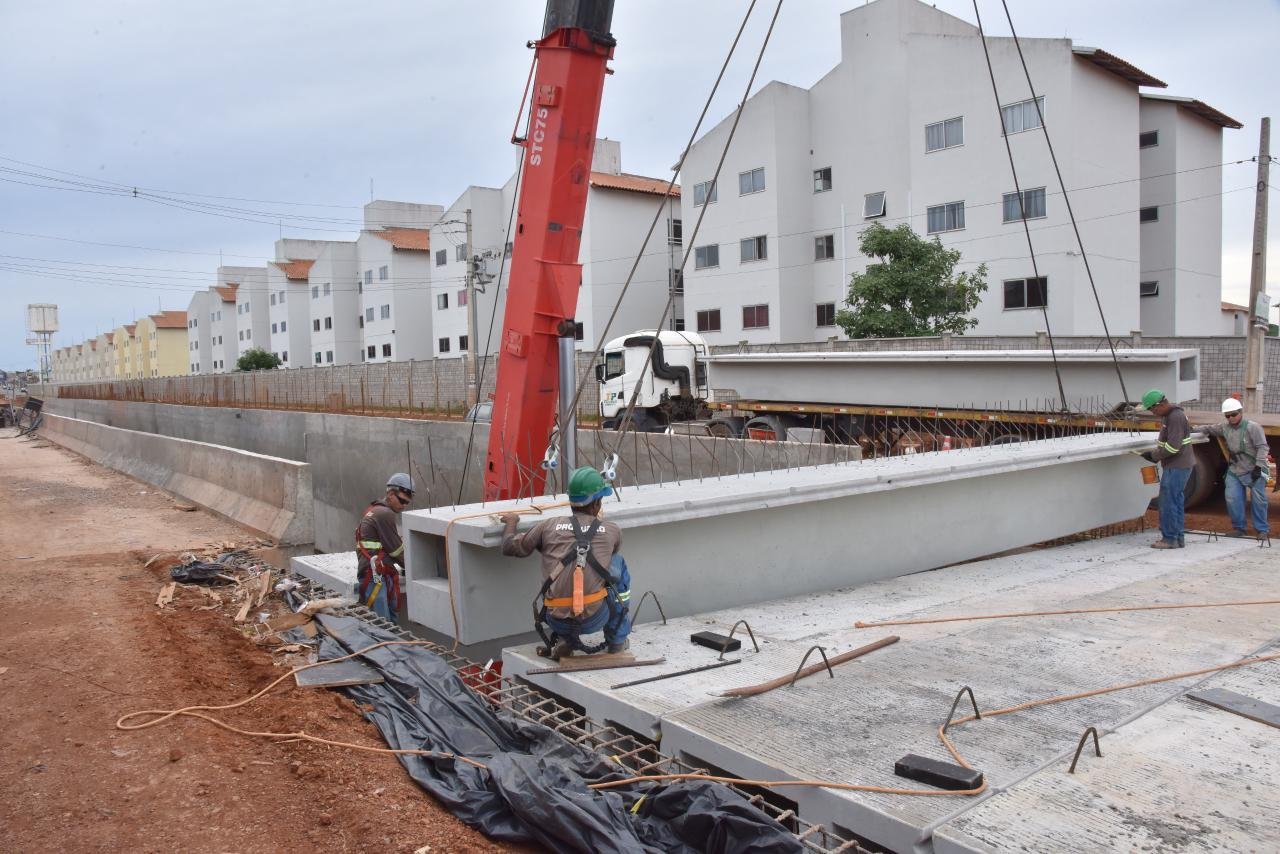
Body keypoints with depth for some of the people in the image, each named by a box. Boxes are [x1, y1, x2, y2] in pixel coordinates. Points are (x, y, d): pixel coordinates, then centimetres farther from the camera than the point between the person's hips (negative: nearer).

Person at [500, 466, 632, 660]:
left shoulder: (549, 526, 5)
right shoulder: (612, 531, 5)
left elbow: (510, 547, 17)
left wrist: (510, 523, 37)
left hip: (556, 620, 2)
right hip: (593, 620, -2)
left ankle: (564, 640, 17)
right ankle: (617, 639, 26)